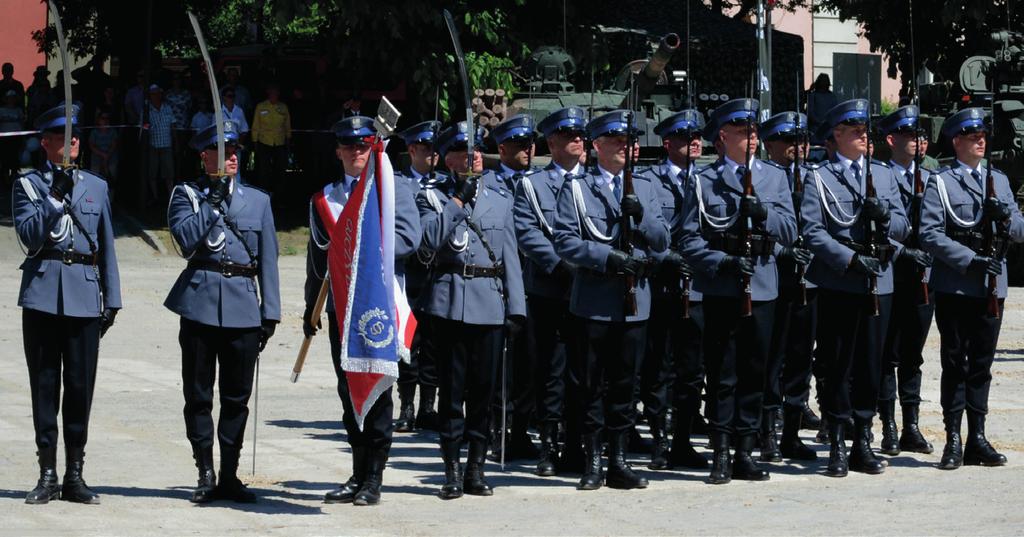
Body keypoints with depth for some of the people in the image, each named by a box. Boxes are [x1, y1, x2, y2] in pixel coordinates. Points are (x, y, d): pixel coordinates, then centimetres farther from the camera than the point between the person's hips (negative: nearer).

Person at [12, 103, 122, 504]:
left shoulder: (95, 186, 13)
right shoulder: (28, 185, 5)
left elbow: (106, 247, 14)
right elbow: (30, 237, -7)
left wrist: (111, 299, 10)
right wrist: (56, 197, -15)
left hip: (84, 297, 2)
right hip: (43, 295, -2)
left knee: (81, 385, 2)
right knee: (44, 384, 2)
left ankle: (75, 475, 10)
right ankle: (48, 474, 8)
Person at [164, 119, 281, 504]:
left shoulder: (257, 200, 14)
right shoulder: (187, 195, 7)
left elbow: (268, 260, 12)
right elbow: (187, 239, -11)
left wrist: (270, 312, 6)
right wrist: (213, 202, -12)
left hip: (243, 308, 2)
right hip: (200, 303, -2)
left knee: (237, 396, 4)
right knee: (198, 394, 2)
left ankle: (229, 476, 12)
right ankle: (206, 475, 10)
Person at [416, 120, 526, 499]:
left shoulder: (500, 198, 14)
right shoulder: (432, 196, 5)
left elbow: (510, 254, 12)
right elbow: (432, 241, -12)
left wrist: (516, 306, 5)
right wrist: (459, 200, -12)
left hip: (491, 302, 3)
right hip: (450, 303, -3)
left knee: (484, 387, 4)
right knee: (452, 387, -1)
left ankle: (476, 469, 12)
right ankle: (452, 471, 5)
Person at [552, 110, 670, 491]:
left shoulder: (643, 189, 14)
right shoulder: (576, 189, 2)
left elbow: (662, 241, 8)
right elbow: (564, 242, -7)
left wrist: (640, 217, -11)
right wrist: (608, 257, -18)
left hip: (634, 301, 4)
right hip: (594, 301, -3)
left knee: (625, 384, 7)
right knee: (591, 385, 0)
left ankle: (618, 462, 13)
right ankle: (592, 463, 7)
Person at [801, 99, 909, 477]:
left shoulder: (884, 176, 16)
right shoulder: (819, 178, 2)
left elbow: (902, 228, 11)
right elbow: (812, 232, -8)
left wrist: (885, 216, -11)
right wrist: (851, 259, -17)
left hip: (879, 284, 4)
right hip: (839, 285, -4)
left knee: (871, 364, 7)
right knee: (839, 367, 0)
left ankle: (862, 444, 15)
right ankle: (837, 448, 5)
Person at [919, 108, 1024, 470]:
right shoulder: (940, 183, -1)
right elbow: (931, 235, -11)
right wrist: (971, 260, -19)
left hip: (991, 288, 4)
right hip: (955, 288, -4)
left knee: (981, 365, 9)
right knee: (954, 365, 1)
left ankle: (977, 439, 14)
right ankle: (953, 440, 6)